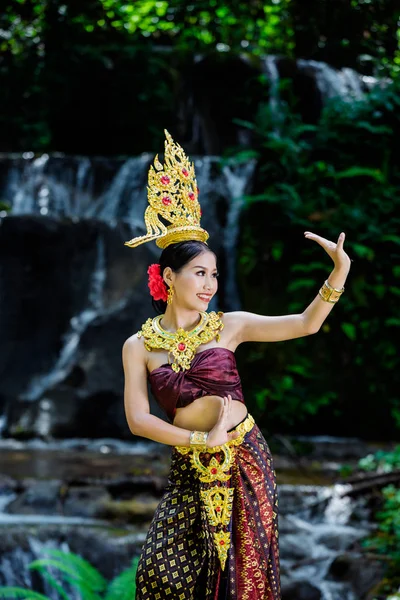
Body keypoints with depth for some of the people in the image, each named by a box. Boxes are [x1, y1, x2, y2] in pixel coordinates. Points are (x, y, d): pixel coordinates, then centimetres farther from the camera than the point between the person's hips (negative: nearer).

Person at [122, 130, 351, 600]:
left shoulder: (227, 326, 1)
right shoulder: (138, 346, 0)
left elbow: (305, 323, -4)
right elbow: (138, 419, -6)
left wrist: (339, 273, -18)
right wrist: (202, 439, -12)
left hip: (245, 458, 0)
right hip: (189, 468, 0)